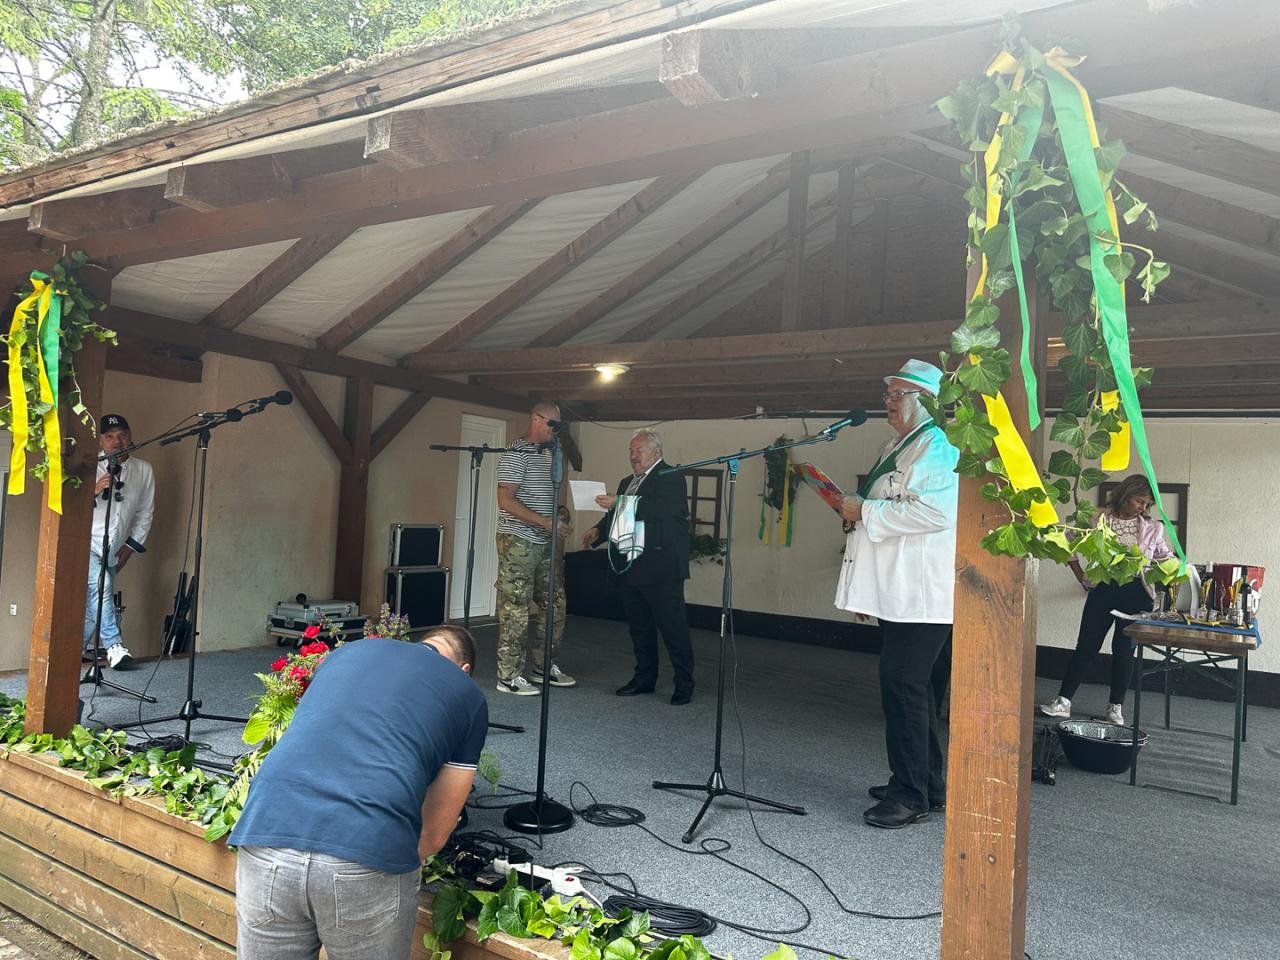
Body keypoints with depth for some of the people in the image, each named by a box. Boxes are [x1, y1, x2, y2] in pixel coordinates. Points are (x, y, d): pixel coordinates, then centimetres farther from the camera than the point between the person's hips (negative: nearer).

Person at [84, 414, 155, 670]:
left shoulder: (144, 471, 1)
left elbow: (145, 512, 10)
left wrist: (131, 545, 7)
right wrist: (93, 491, -25)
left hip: (112, 551, 4)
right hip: (86, 543, -4)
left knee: (95, 603, 8)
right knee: (101, 586, -23)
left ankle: (78, 648, 27)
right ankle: (114, 646, -19)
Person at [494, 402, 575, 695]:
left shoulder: (547, 454, 17)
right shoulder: (516, 453, -10)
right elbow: (506, 500, -17)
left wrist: (559, 515, 11)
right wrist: (545, 522, -19)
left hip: (544, 543, 9)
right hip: (518, 541, -9)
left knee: (554, 605, 12)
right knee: (515, 610, -4)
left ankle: (545, 667, 26)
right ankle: (509, 676, 4)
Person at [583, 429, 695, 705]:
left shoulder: (671, 477, -8)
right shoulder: (627, 482, 18)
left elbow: (661, 509, -25)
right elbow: (615, 517, 21)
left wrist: (618, 504, -25)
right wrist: (598, 531, 1)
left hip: (661, 568, -8)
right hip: (632, 568, 8)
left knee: (673, 627, -2)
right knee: (639, 626, 15)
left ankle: (684, 685, 7)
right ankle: (644, 678, 27)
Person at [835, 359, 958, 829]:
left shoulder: (938, 447, -12)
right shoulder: (897, 447, 19)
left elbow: (934, 511, -26)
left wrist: (866, 511, -19)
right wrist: (858, 511, 16)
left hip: (919, 593, -10)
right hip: (897, 591, 10)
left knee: (902, 685, -8)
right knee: (910, 686, 16)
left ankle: (911, 795, 2)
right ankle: (929, 786, 28)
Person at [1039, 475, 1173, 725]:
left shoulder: (1152, 528, 4)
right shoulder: (1098, 520, -1)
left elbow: (1166, 557, 19)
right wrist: (1081, 577, 5)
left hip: (1135, 593, 1)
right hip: (1103, 590, -1)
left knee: (1124, 650, 6)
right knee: (1086, 645, 1)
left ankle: (1116, 707, 17)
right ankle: (1063, 701, 4)